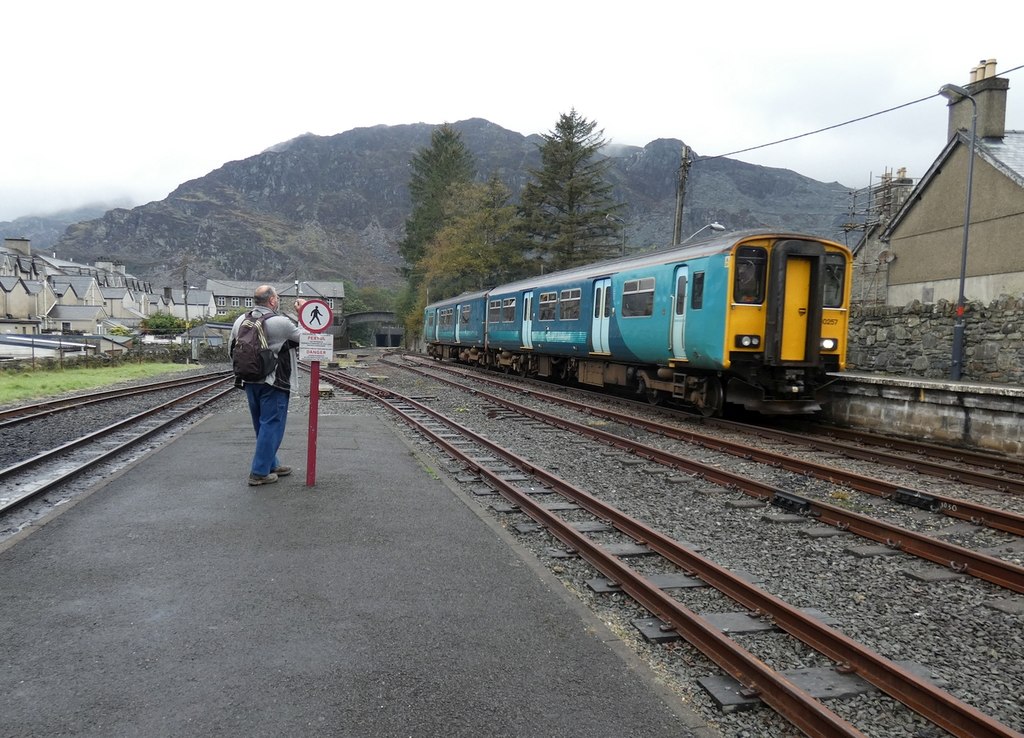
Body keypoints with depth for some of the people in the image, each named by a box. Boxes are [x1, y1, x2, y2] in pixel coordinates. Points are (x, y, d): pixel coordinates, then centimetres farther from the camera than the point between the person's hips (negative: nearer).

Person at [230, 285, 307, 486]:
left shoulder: (241, 320, 4)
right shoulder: (280, 322, -17)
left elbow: (232, 348, 11)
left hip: (249, 381, 7)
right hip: (273, 383, -7)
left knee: (262, 425, 18)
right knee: (271, 426, 0)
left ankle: (270, 465, 29)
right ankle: (259, 473, 2)